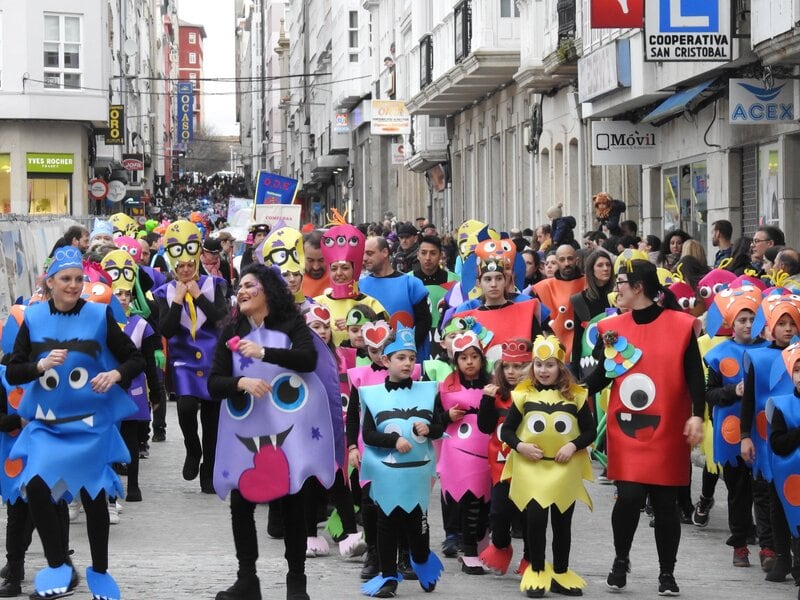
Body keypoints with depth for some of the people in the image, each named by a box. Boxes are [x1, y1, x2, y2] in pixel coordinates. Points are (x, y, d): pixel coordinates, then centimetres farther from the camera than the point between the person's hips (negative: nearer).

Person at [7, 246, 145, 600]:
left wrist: (116, 375, -20)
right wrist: (40, 365, -19)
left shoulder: (99, 316, -5)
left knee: (93, 496, 8)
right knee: (36, 486, -21)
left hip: (90, 423, -1)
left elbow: (136, 359, 0)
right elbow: (11, 373, 0)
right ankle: (58, 568, -6)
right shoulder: (33, 318, -1)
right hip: (46, 423, 1)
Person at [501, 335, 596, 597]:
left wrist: (573, 445, -12)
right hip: (530, 468, -1)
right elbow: (506, 431, 4)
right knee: (535, 519, -5)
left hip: (565, 470, 1)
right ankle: (536, 572, 9)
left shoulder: (575, 396, 0)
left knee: (562, 522, 9)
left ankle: (560, 574, 20)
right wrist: (520, 445, -14)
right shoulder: (523, 395, -1)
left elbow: (590, 431, 4)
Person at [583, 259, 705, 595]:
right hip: (626, 430, 2)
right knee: (629, 497, -9)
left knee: (665, 504, 4)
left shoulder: (680, 324, -3)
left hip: (666, 431, -1)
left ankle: (667, 573, 17)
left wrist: (697, 416, -14)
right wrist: (575, 391, -12)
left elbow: (694, 376, -4)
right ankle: (621, 560, 16)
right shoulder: (611, 328, 5)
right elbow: (602, 376, 7)